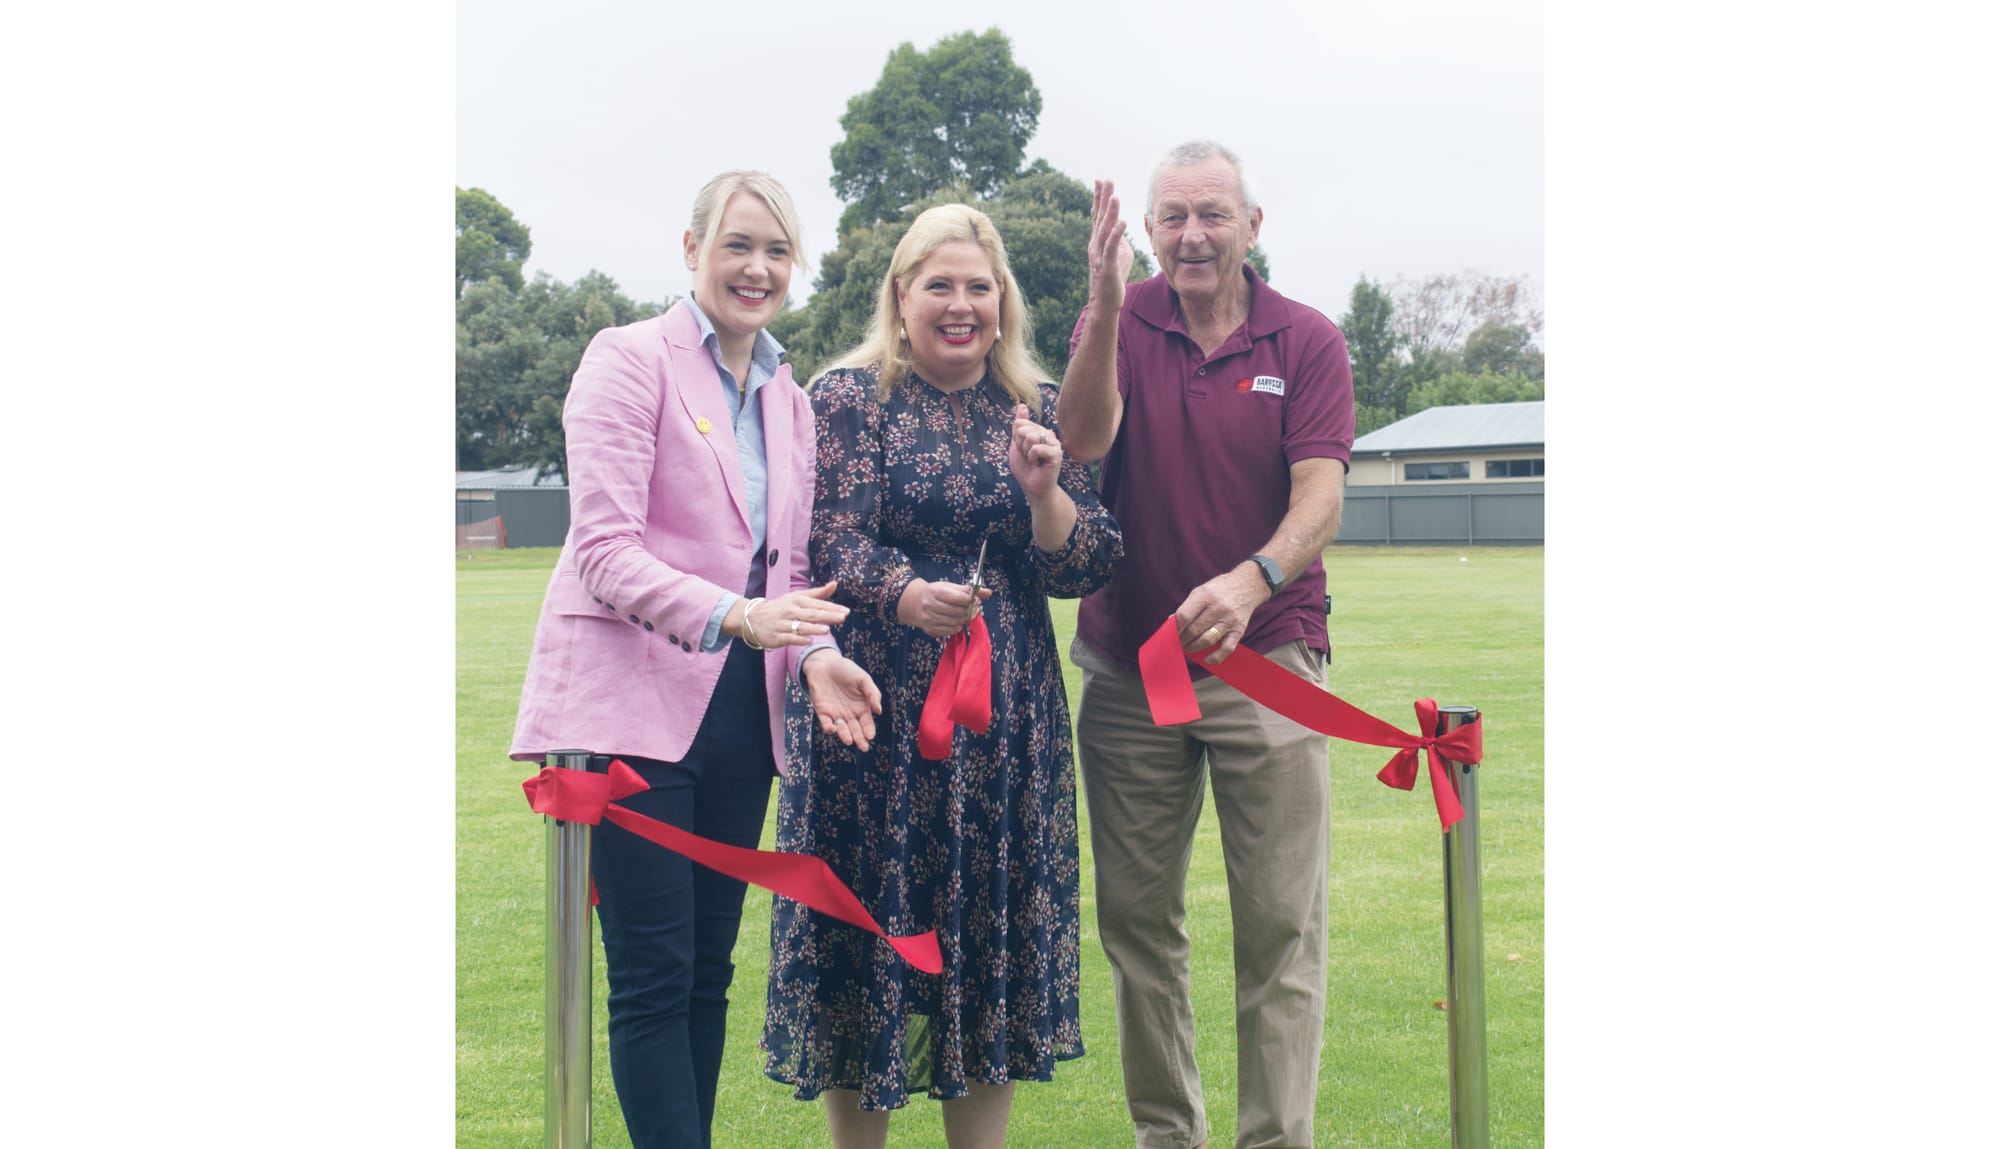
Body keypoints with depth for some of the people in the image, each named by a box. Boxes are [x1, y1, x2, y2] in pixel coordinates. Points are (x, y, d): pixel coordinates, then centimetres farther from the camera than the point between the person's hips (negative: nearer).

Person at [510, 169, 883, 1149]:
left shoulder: (788, 397, 16)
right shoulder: (630, 358, -4)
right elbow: (604, 547, -13)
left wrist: (815, 651, -5)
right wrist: (735, 617, -27)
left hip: (739, 710, 7)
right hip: (635, 702, -6)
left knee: (707, 970, 10)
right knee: (654, 976, -6)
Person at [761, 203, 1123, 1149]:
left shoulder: (1037, 410, 10)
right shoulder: (849, 398, -1)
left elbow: (1086, 568, 6)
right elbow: (830, 544, -10)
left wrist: (1044, 493, -12)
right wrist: (908, 594, -29)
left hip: (1008, 717, 4)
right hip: (879, 715, -3)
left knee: (996, 929, 7)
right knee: (871, 924, 0)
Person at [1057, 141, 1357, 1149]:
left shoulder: (1307, 341, 0)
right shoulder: (1120, 326, 3)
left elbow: (1319, 499, -11)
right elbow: (1083, 442, -15)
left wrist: (1252, 580, -31)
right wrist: (1104, 310, -28)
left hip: (1266, 659, -1)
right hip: (1127, 667, 2)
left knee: (1280, 923, -1)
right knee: (1136, 918, 8)